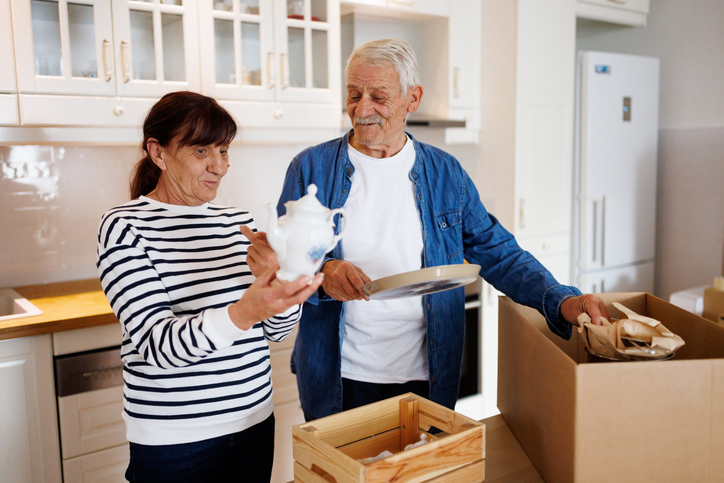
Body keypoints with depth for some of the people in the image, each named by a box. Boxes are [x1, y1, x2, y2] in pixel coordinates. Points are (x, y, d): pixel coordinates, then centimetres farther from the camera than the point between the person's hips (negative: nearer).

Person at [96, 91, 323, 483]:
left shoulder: (237, 221, 6)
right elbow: (157, 345, -21)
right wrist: (243, 313, -36)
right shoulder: (125, 226, -9)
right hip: (174, 441, -5)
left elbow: (276, 331, 5)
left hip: (255, 419, 5)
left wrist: (290, 280, -15)